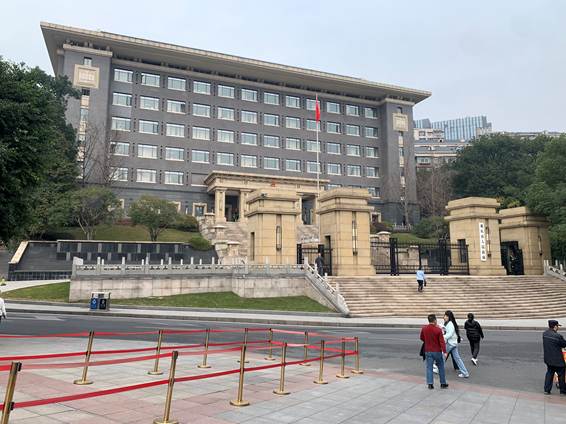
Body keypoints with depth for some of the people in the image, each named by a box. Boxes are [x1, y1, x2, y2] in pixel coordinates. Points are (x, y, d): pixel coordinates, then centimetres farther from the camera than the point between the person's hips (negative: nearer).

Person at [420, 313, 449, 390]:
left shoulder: (424, 328, -4)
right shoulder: (438, 329, -14)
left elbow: (421, 338, 11)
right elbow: (442, 341, -16)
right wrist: (444, 351, -13)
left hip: (428, 351, 2)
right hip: (437, 351, -2)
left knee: (429, 367, 6)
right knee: (441, 367, 13)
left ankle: (430, 384, 3)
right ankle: (443, 383, 19)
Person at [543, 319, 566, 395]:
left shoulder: (544, 334, -2)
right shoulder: (558, 336, -24)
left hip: (548, 358, 6)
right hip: (557, 359, -6)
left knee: (549, 373, 16)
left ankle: (547, 390, 16)